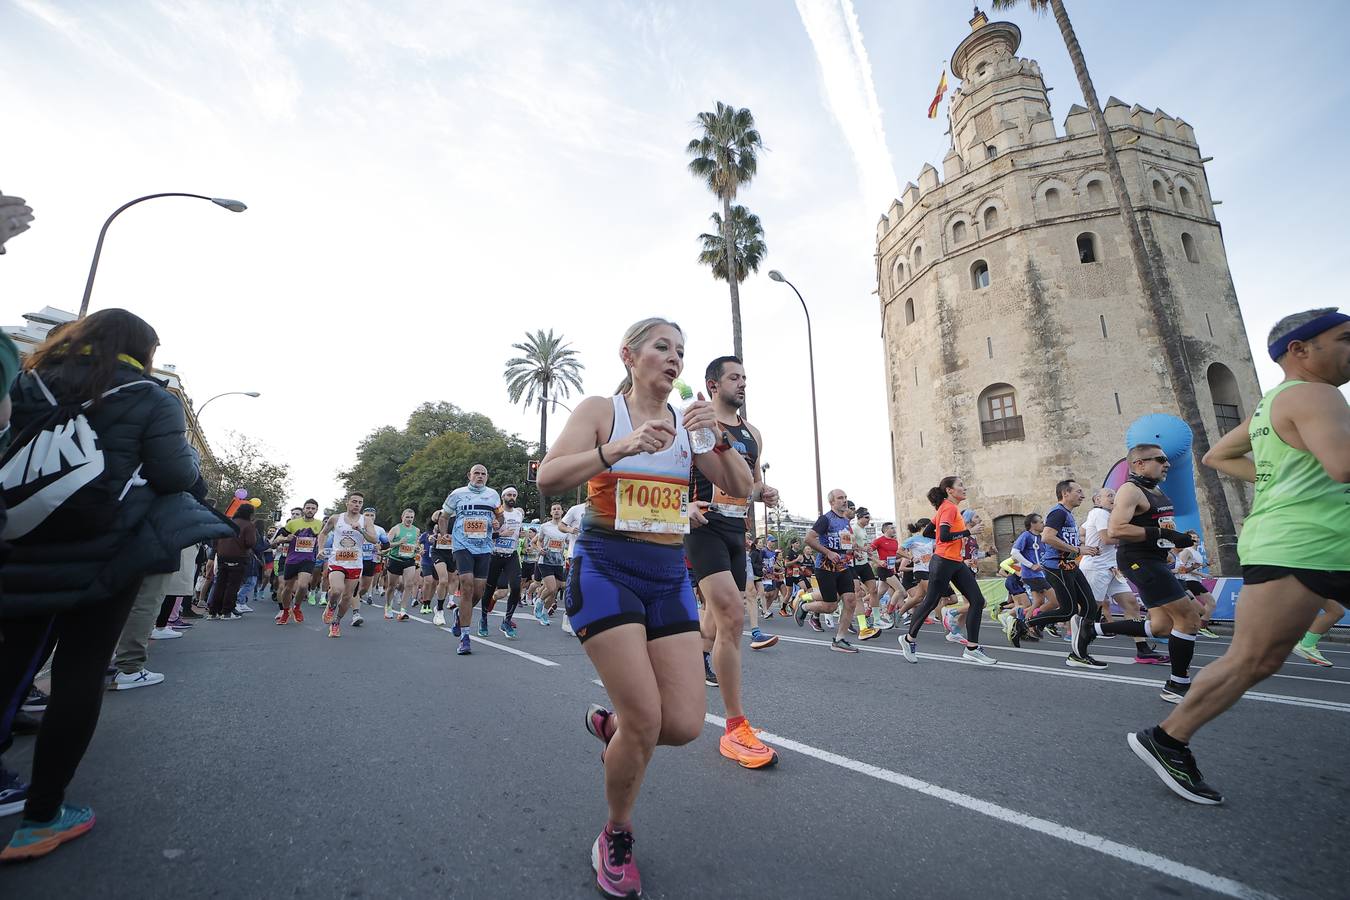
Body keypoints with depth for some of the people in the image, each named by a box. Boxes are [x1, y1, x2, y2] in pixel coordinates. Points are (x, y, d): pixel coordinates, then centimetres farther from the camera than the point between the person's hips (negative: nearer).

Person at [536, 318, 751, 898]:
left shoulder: (687, 422, 8)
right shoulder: (599, 411, -3)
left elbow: (742, 490, 4)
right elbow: (548, 480, -15)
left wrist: (721, 439, -14)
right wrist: (620, 447, -28)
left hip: (669, 577, 5)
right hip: (606, 570, -4)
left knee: (684, 725, -2)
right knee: (646, 718, -9)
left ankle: (610, 724, 33)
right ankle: (616, 837, 23)